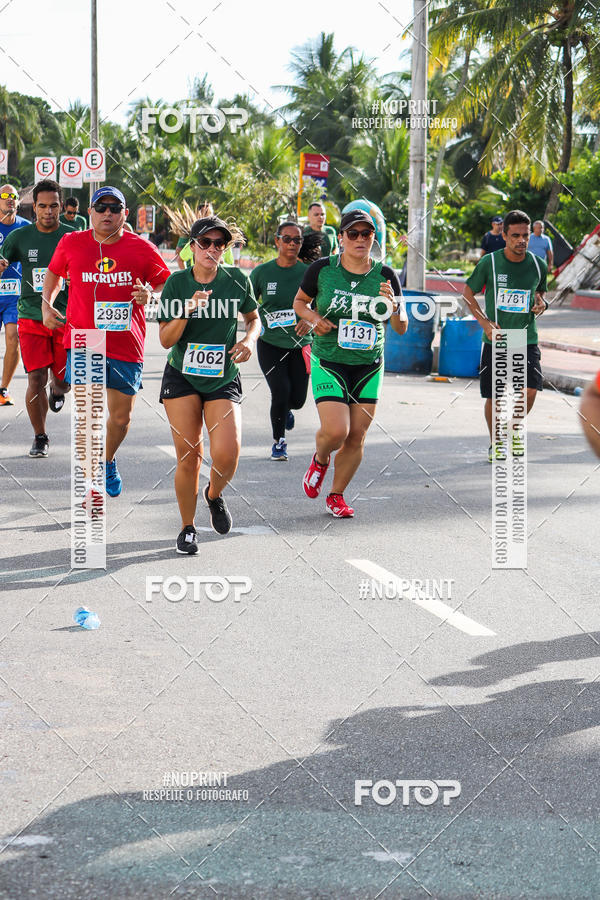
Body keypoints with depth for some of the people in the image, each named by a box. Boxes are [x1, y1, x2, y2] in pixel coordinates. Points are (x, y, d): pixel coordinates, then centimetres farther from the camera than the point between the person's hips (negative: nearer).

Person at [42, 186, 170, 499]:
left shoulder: (142, 249, -1)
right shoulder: (71, 244, 2)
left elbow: (166, 284, 10)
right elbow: (54, 274, 20)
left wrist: (149, 295, -11)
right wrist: (47, 306, 6)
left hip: (126, 345, 1)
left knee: (121, 417, 11)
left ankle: (108, 462, 41)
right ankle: (90, 482, 2)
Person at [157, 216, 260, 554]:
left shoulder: (238, 280, -4)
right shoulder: (177, 282, -6)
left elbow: (254, 317, 14)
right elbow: (166, 339, -8)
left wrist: (250, 339, -7)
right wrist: (187, 312, -24)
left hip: (223, 380, 0)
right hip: (182, 377, 0)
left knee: (227, 455, -17)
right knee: (188, 457, -4)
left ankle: (215, 495, 19)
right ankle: (188, 528, 16)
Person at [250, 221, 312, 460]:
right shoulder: (262, 272, -2)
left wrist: (310, 320, -23)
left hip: (300, 344, 1)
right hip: (270, 344, -1)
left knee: (297, 399, 2)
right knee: (280, 391, -15)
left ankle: (284, 410, 42)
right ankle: (278, 441, 8)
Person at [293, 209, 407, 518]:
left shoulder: (385, 275, -2)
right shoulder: (322, 269, -6)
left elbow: (401, 328, -1)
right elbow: (299, 301, 11)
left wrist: (393, 307, -23)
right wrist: (313, 318, -10)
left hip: (369, 367, 3)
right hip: (328, 363, -2)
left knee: (356, 438, 3)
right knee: (335, 431, -16)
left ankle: (336, 495, 24)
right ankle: (319, 460, 20)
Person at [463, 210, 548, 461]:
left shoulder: (538, 266, 2)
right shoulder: (489, 263, -6)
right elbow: (468, 292, 6)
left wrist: (541, 303, -2)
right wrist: (484, 322, -5)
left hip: (527, 339, 1)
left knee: (530, 390, -14)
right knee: (493, 397, 2)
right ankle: (494, 443, 26)